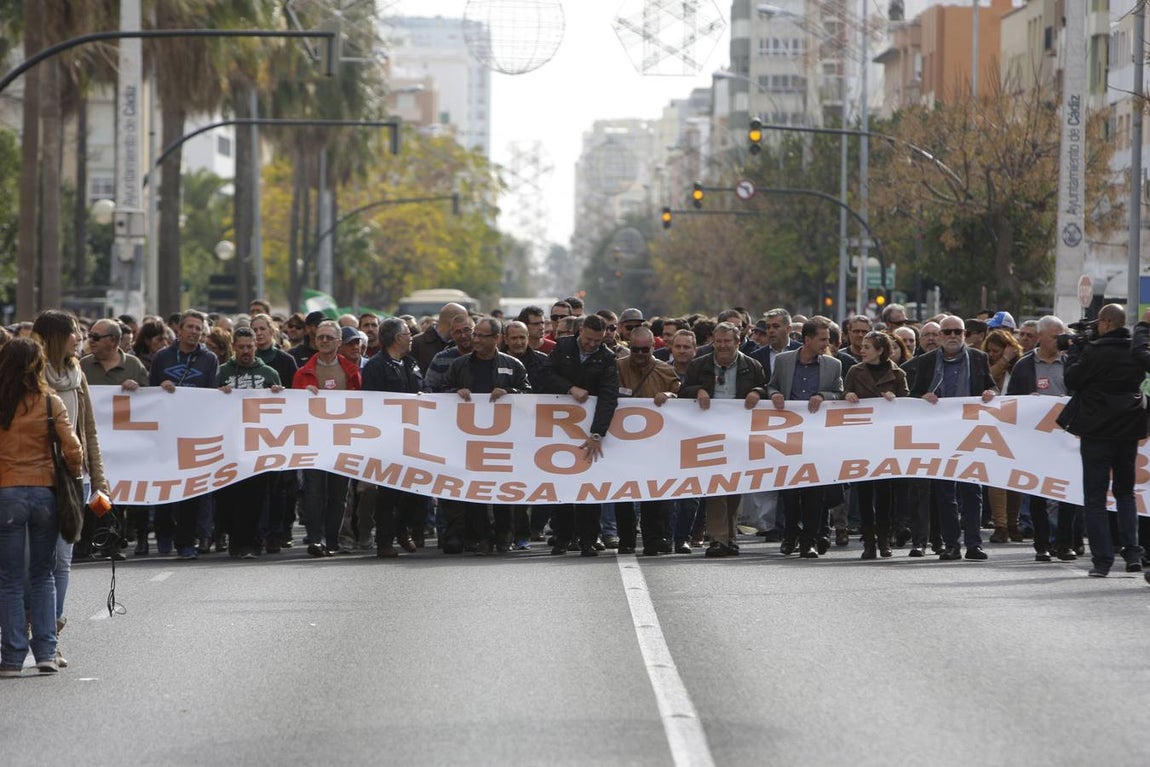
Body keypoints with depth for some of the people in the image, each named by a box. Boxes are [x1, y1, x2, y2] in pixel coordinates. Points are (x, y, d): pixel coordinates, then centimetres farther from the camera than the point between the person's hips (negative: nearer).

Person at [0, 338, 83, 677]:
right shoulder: (50, 403, -3)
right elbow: (72, 449, -7)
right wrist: (73, 475, 10)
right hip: (44, 493, 1)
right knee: (43, 576, 13)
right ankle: (46, 652, 6)